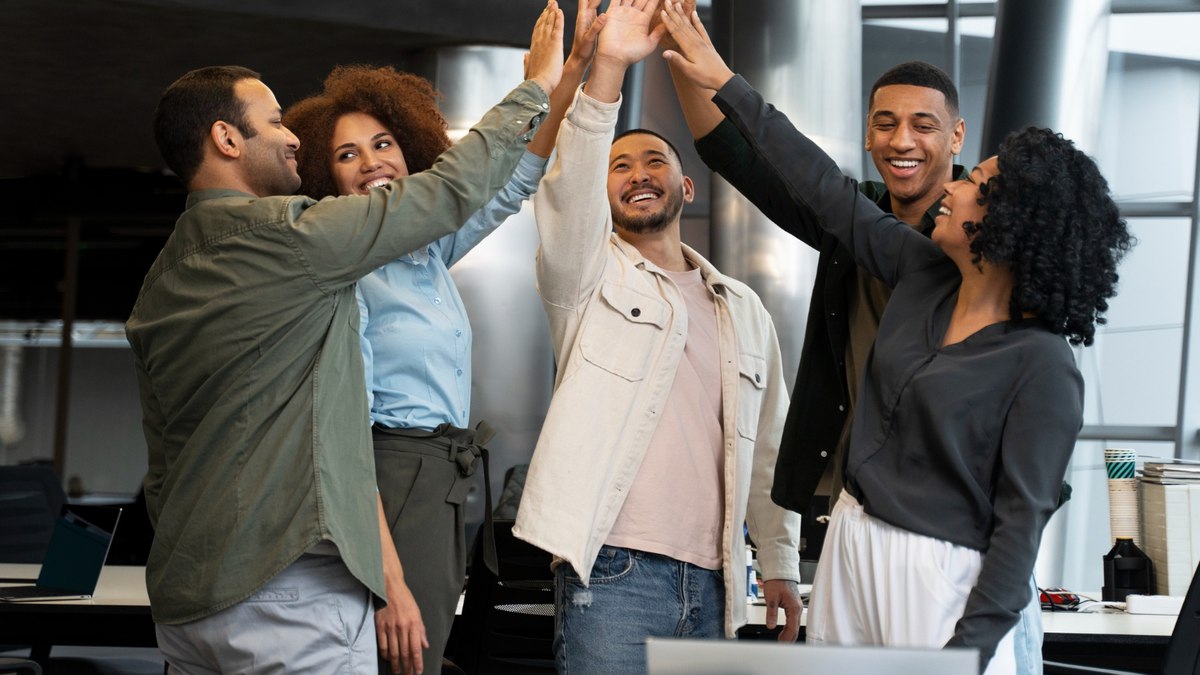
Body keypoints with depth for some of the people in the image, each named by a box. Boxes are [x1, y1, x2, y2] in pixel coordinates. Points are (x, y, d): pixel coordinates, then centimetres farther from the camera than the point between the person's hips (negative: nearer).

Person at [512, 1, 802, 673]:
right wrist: (608, 67, -25)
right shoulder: (591, 273, 7)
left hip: (713, 584, 4)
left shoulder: (744, 309, 19)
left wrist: (781, 565, 12)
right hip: (614, 573, -4)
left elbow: (769, 447, 19)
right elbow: (571, 192, -14)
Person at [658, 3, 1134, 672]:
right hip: (853, 542, 7)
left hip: (940, 575, -7)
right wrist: (724, 83, 12)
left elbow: (1023, 519, -16)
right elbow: (827, 191, 9)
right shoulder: (924, 275, 4)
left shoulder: (1043, 367, -16)